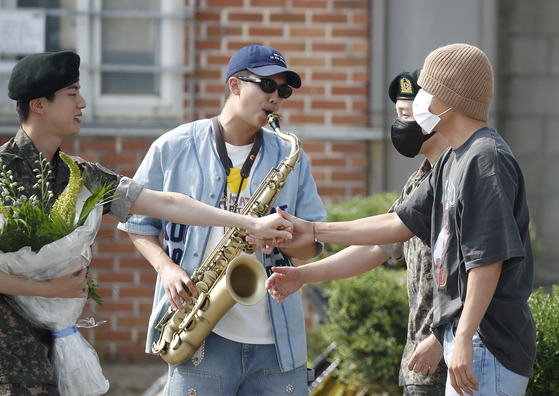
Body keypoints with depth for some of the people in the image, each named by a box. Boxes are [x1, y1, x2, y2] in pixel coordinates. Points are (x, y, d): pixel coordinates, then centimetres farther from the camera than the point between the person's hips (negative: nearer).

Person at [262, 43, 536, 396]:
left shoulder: (487, 159, -15)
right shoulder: (453, 161, 17)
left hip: (490, 344, -10)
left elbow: (490, 257, -20)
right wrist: (314, 231, 20)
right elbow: (401, 224, 21)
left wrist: (464, 338, -22)